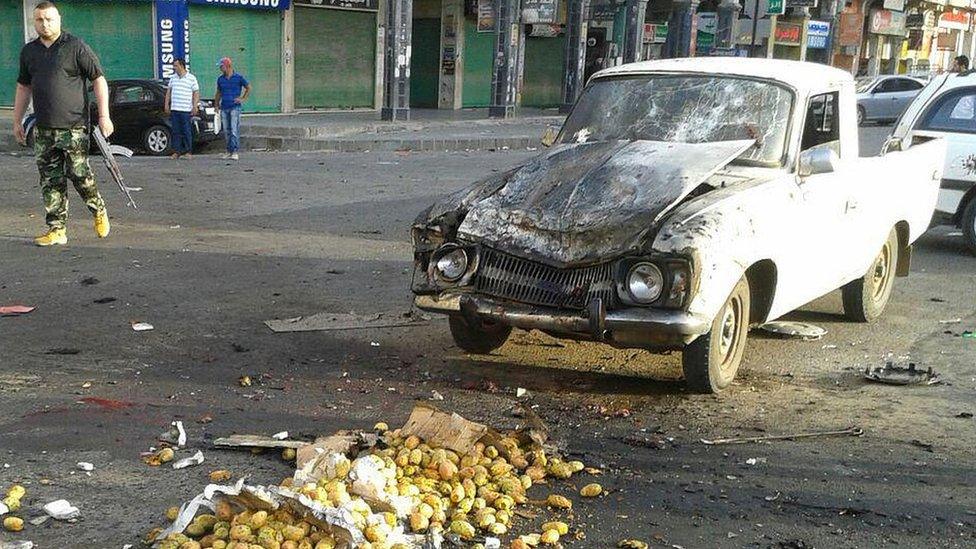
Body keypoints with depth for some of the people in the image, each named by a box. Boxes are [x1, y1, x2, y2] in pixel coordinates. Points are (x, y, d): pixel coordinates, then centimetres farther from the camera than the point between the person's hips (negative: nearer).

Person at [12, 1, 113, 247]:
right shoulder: (29, 51, 14)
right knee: (50, 181, 4)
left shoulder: (76, 46, -3)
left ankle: (99, 211, 21)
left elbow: (99, 79, -4)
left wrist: (104, 115, -12)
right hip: (43, 130, 5)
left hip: (73, 127, -5)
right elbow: (23, 87, 22)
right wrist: (17, 121, 20)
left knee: (79, 174, -6)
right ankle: (57, 229, 9)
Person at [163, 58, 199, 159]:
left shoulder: (191, 78, 1)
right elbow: (168, 92, 19)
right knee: (176, 132, 5)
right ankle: (176, 152, 9)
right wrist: (166, 104, 11)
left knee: (187, 131, -3)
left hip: (186, 110, -5)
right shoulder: (173, 78, 14)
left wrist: (195, 106, -11)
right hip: (174, 109, 5)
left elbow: (196, 93, -2)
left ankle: (188, 152, 5)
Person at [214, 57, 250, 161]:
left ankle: (235, 152, -12)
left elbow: (249, 88, 8)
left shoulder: (238, 78, -2)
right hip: (224, 108, 5)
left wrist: (243, 99, 1)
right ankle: (229, 151, 15)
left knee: (234, 130, -11)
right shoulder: (220, 79, 11)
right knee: (226, 131, 7)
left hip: (235, 107, -5)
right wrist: (216, 105, 18)